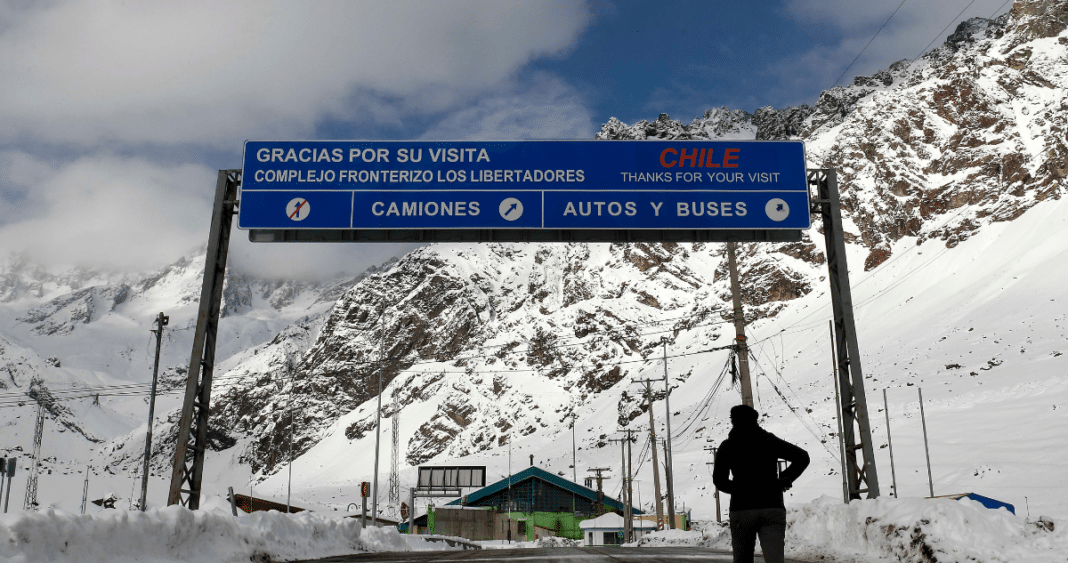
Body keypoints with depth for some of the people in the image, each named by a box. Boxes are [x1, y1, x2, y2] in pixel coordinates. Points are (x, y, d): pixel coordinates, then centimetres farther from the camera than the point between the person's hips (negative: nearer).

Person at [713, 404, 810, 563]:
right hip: (773, 509, 1)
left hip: (741, 510, -1)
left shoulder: (727, 446, 5)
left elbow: (719, 479, -3)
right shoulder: (771, 440, 10)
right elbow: (802, 457, 3)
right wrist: (784, 481, 10)